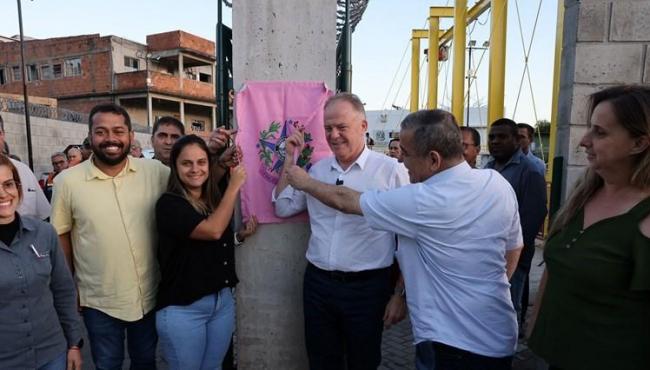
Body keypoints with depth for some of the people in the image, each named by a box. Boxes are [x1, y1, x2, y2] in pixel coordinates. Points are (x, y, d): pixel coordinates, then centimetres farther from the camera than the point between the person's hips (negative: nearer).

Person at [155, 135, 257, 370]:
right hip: (183, 308, -6)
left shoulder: (215, 201, 6)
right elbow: (213, 230, -28)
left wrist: (241, 235, -2)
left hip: (223, 300, 6)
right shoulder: (169, 204, -15)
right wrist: (234, 186, -19)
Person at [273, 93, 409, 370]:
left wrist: (400, 294, -5)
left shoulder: (391, 170, -9)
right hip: (318, 282, 4)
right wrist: (290, 159, 4)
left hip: (367, 286, -4)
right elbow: (282, 208, 12)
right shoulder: (317, 170, 6)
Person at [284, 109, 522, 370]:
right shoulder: (498, 183, -5)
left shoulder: (423, 201, -25)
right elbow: (513, 249, 9)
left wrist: (305, 182, 3)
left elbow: (345, 201, -14)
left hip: (451, 345, -7)